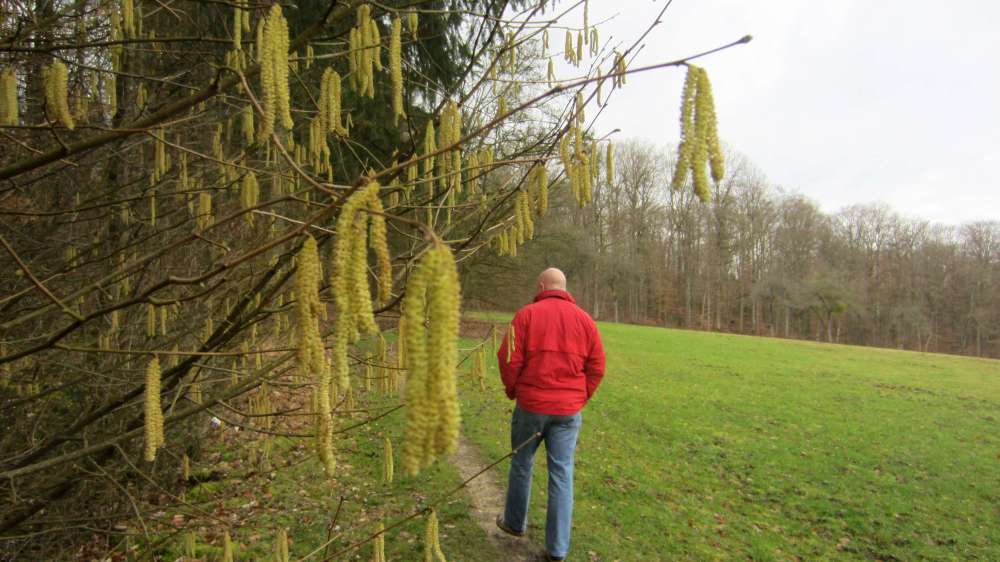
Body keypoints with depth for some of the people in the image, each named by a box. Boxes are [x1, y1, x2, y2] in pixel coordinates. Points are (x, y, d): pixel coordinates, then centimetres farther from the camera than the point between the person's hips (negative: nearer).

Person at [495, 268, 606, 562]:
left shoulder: (527, 314, -6)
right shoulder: (584, 319, 2)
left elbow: (509, 359, -10)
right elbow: (597, 366, 1)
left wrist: (513, 390, 7)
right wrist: (580, 397, 13)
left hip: (531, 405, -2)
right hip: (569, 410, 2)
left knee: (521, 464, 18)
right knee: (562, 474, 8)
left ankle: (515, 522, 36)